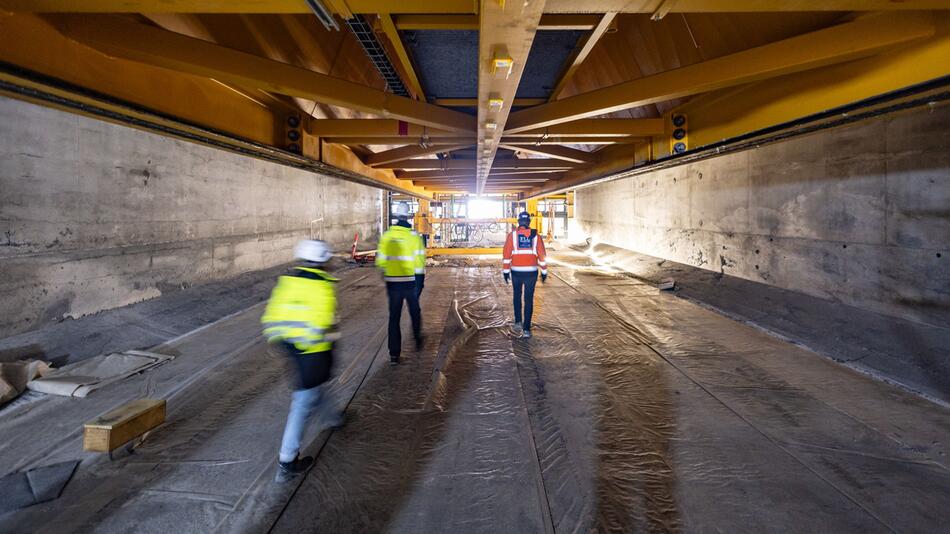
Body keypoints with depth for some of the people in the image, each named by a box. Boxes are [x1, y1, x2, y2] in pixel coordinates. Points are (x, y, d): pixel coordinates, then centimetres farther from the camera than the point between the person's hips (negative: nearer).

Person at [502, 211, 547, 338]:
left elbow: (506, 254, -4)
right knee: (529, 299, 4)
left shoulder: (512, 235, -2)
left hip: (516, 272, 0)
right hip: (531, 272, 0)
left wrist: (505, 272, 2)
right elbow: (542, 255, 2)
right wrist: (544, 272, 10)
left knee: (517, 295, 23)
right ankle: (526, 329, 1)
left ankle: (518, 321, 25)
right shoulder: (535, 235, 1)